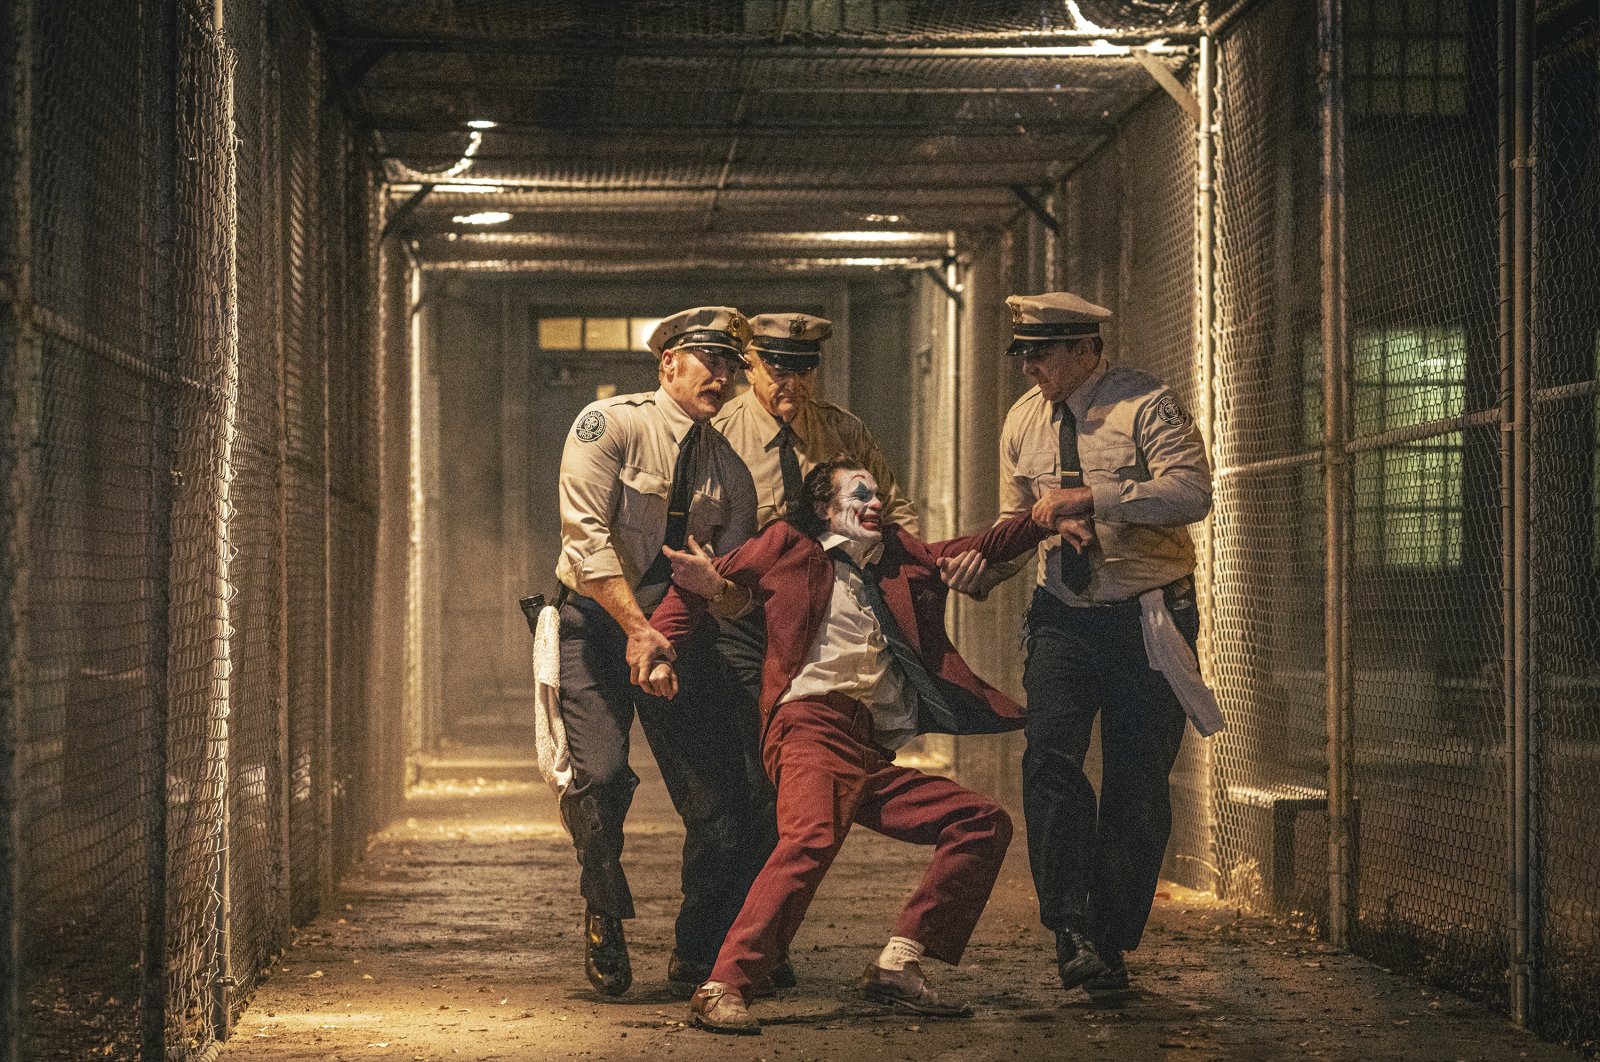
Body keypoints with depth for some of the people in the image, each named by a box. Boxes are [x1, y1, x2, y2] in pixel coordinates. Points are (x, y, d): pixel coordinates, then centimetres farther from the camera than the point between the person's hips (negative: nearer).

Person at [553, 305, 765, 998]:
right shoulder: (610, 424, -9)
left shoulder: (730, 472, 5)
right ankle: (603, 922, 5)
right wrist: (637, 627, -25)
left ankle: (699, 955, 16)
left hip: (680, 630, 4)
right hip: (596, 621, -4)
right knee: (599, 773, -22)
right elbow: (586, 535, -18)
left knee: (720, 798, -4)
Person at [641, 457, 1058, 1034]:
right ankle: (722, 988, -35)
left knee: (985, 822, -1)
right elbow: (698, 582, 15)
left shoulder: (899, 555, 30)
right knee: (812, 836, -33)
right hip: (814, 726, -7)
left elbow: (979, 549, 29)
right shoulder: (788, 544, 15)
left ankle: (897, 965, -3)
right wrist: (659, 649, -1)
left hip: (876, 757, 7)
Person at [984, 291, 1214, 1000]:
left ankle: (1111, 942, 13)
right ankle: (1074, 934, -19)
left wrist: (1089, 500, -29)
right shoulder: (1023, 420, 8)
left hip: (1147, 616, -3)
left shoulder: (1146, 406, -10)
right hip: (1063, 616, 4)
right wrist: (984, 565, -5)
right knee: (1049, 758, -18)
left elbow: (1192, 491, -24)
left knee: (1137, 784, 0)